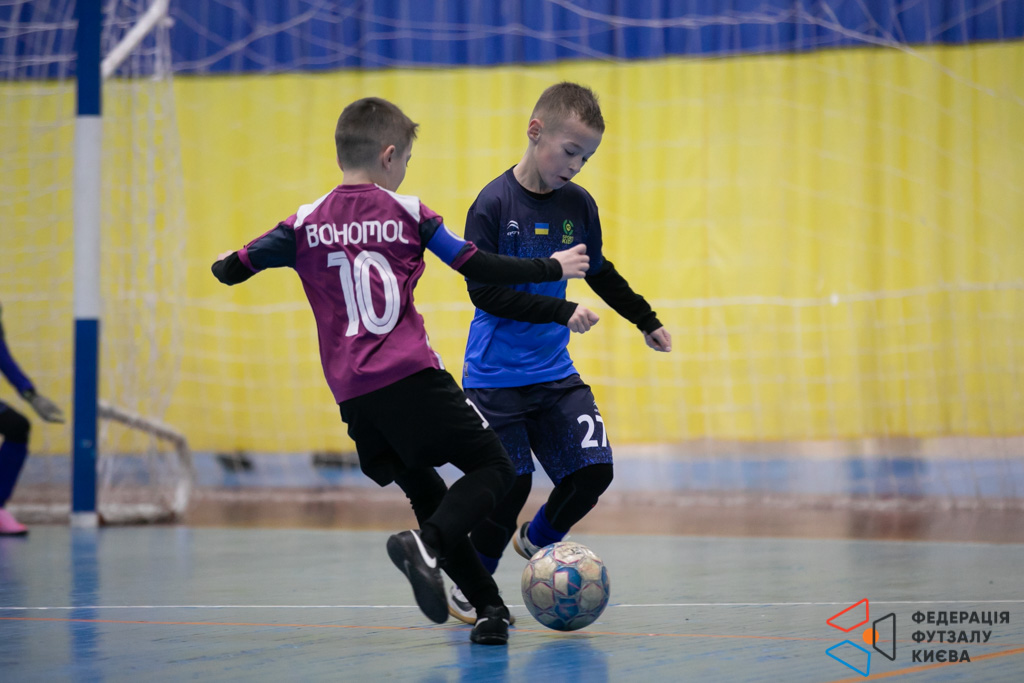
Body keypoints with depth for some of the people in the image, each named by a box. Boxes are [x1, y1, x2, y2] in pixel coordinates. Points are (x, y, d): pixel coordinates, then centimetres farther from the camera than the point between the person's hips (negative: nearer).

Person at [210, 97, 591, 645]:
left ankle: (490, 607, 9)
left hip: (352, 396, 4)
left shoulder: (306, 224, 10)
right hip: (412, 377, -4)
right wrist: (552, 269, 16)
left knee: (427, 495, 17)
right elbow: (479, 268, 5)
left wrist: (226, 265, 38)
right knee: (492, 466, 1)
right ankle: (426, 546, -26)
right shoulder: (406, 212, 4)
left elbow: (232, 269, 14)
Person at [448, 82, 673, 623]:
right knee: (511, 483, -10)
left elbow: (598, 272, 22)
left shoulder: (578, 204, 4)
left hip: (554, 373, 5)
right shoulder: (493, 204, -13)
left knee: (594, 469, -7)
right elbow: (483, 291, -19)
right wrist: (561, 311, -24)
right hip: (495, 375, -5)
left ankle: (536, 540, 23)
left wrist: (647, 320, 30)